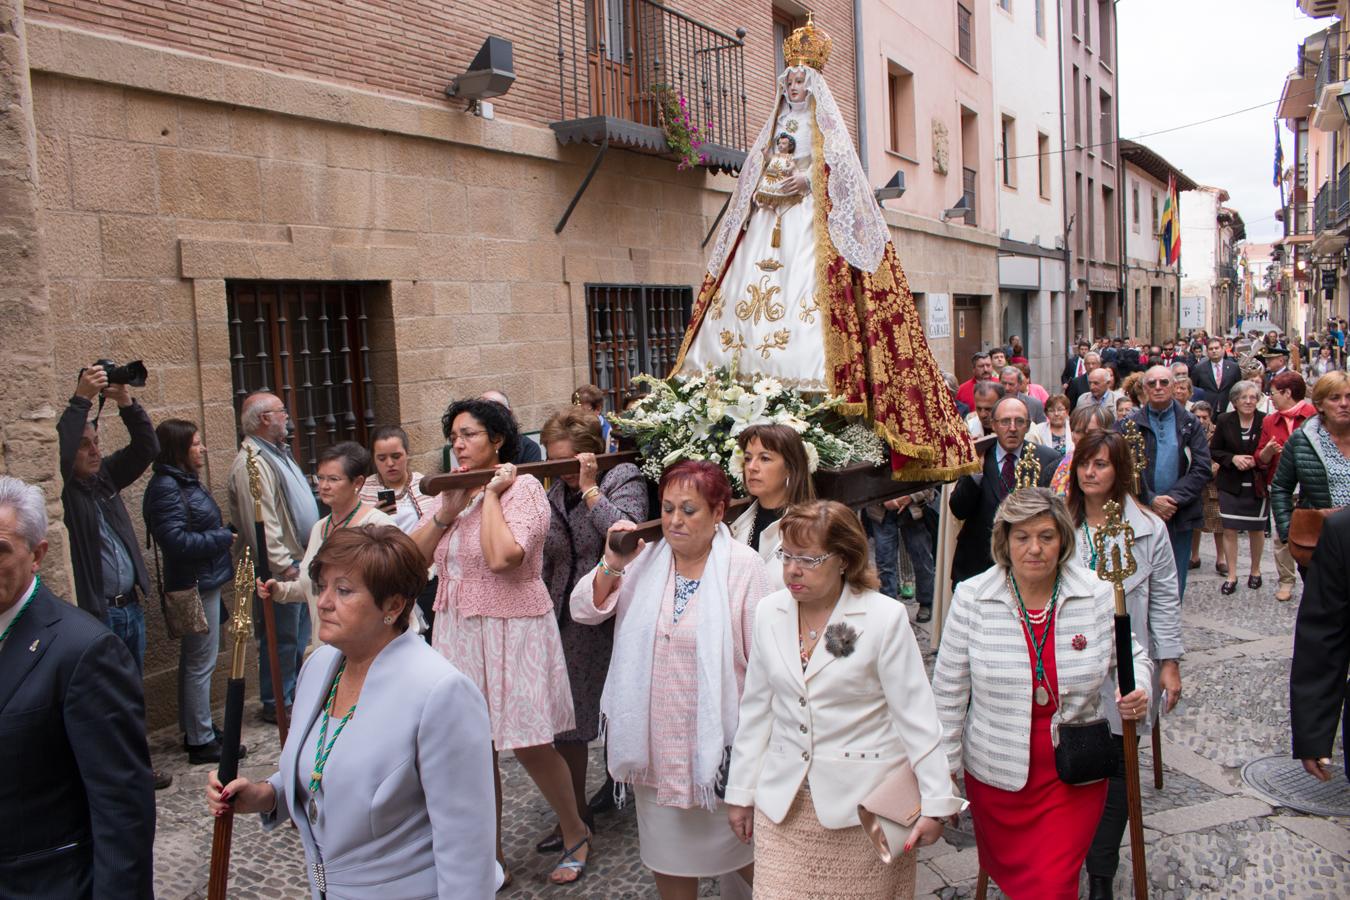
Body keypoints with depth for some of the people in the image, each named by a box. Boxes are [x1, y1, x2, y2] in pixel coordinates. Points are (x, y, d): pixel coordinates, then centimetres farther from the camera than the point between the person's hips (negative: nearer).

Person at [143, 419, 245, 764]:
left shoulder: (186, 482, 12)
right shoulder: (165, 487, -18)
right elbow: (177, 541, -25)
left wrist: (226, 532, 4)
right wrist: (224, 537, -15)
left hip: (204, 583, 10)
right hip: (195, 586, -10)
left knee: (194, 661, 18)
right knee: (200, 663, -1)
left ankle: (194, 730, 29)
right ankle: (201, 741, 8)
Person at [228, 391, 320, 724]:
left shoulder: (277, 453, 15)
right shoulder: (252, 463, -19)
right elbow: (261, 524, -25)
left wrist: (305, 559, 21)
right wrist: (284, 565, -25)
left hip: (297, 562, 10)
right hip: (279, 569, -10)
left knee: (299, 634, 19)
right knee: (281, 638, 0)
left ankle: (295, 693, 33)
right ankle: (277, 705, 12)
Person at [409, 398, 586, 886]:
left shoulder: (523, 487, -11)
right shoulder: (450, 490, 9)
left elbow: (501, 557, -26)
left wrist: (491, 494, -16)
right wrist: (447, 512, -11)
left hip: (511, 630, -6)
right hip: (457, 630, 6)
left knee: (529, 744, 1)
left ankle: (576, 833, 27)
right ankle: (492, 857, 27)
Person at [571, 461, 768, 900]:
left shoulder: (742, 565, -12)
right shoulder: (644, 559, 0)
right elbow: (584, 611, -1)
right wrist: (612, 566, -17)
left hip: (718, 734, -4)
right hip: (657, 737, 4)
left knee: (737, 843, 12)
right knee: (666, 845, 20)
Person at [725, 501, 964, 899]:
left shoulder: (885, 617, -12)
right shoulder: (769, 612, 1)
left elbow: (915, 715, -8)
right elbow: (757, 708, 7)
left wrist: (935, 802, -7)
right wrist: (740, 791, 10)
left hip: (865, 802, -3)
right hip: (784, 800, 3)